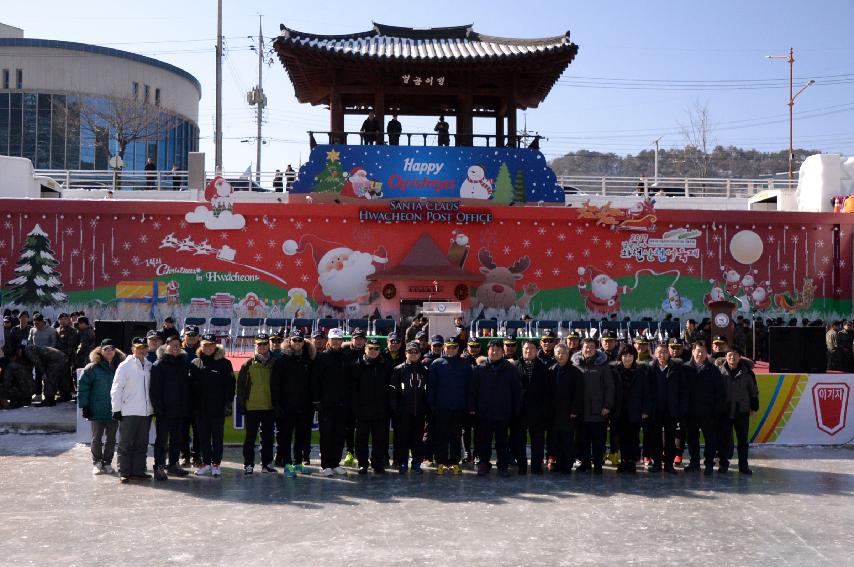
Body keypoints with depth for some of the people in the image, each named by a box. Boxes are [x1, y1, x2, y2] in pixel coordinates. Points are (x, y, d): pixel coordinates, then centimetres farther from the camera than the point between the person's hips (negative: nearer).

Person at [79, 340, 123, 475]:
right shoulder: (93, 368, -6)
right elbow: (83, 386, -6)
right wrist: (84, 405, -10)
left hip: (114, 410, 3)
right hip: (97, 411, -3)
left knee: (111, 439, 9)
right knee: (97, 438, 6)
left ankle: (107, 463, 22)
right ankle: (96, 463, 20)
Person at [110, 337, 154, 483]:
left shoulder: (149, 366, 8)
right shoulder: (125, 366, -6)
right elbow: (116, 389, -6)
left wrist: (153, 406, 13)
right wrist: (116, 409, -10)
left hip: (146, 411, 5)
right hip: (128, 412, -5)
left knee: (142, 443, 10)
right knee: (126, 444, 2)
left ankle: (138, 470, 18)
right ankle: (124, 472, 8)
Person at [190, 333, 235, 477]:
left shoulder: (224, 363, -1)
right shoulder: (195, 363, 7)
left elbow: (230, 385, -2)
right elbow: (190, 385, 10)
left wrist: (228, 404, -8)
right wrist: (191, 405, 5)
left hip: (218, 407, -3)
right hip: (200, 408, 3)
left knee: (217, 437, 4)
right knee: (203, 437, 8)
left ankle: (216, 464, 11)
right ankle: (206, 463, 18)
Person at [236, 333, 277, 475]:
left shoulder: (274, 364, 6)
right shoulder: (248, 364, 1)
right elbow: (240, 385, 2)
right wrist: (241, 404, -4)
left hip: (269, 407, 2)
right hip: (252, 407, -2)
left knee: (268, 437, 10)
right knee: (250, 437, 2)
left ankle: (267, 463, 18)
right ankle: (248, 464, 8)